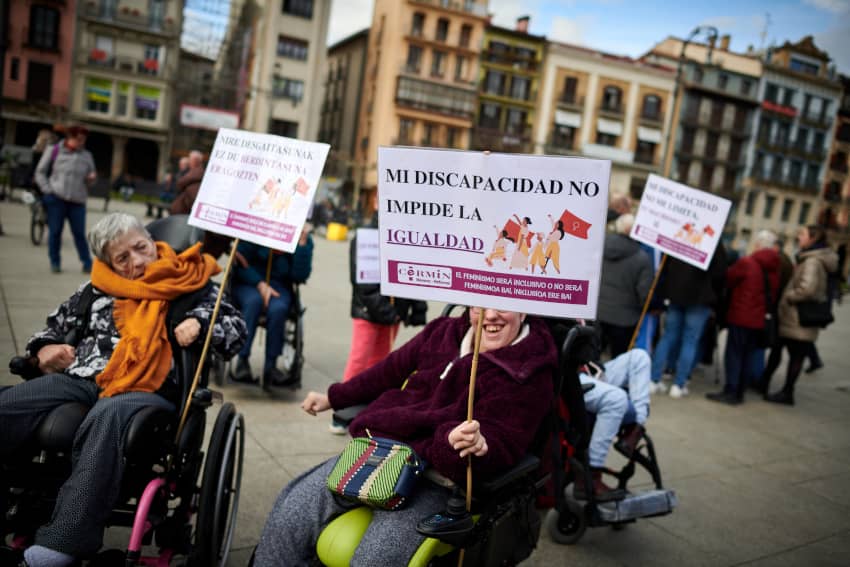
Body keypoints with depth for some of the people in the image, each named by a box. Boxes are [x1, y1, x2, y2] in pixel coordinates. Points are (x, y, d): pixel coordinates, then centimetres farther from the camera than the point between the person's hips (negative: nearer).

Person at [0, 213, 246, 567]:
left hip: (148, 389, -4)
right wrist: (45, 349, 11)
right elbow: (56, 325, 34)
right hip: (79, 378, 5)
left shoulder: (191, 288, 13)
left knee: (107, 417, -40)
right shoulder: (97, 290, 23)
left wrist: (199, 322, -11)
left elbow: (236, 330, 8)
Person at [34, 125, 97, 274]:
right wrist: (48, 190, -4)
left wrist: (91, 178, -7)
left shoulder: (87, 156, 10)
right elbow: (40, 172, 6)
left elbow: (89, 179, 17)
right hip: (56, 198, -1)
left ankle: (87, 263, 3)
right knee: (55, 231, 3)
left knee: (79, 233, -2)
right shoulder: (54, 151, 3)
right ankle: (55, 262, 14)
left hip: (77, 200, 1)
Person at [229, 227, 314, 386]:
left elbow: (300, 277, -9)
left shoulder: (305, 239, 0)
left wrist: (302, 244, -16)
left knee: (278, 309, -33)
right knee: (254, 300, -36)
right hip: (248, 283, -1)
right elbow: (240, 262, -5)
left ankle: (270, 366, -25)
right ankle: (242, 361, -33)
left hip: (278, 286, 1)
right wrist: (260, 284, -17)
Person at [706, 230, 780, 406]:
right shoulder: (776, 268, 5)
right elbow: (775, 294, 12)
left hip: (740, 316, -6)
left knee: (734, 354, 0)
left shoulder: (746, 263, -13)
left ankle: (731, 391, -1)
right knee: (745, 355, 13)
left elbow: (727, 279, -3)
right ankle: (739, 391, 17)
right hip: (759, 319, 6)